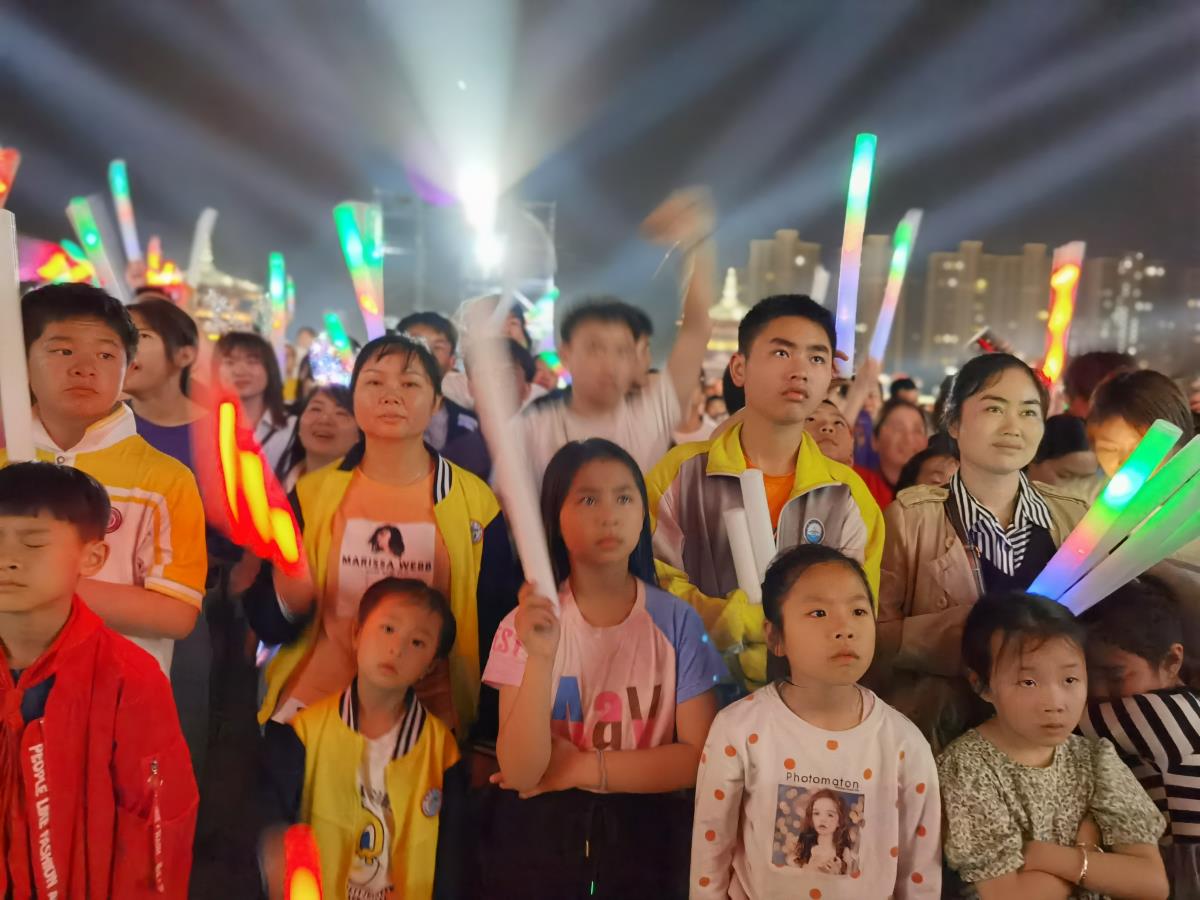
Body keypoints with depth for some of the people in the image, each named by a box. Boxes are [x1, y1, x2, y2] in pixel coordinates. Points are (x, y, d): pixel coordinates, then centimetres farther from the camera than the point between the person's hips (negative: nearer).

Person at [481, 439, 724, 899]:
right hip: (538, 834, 0)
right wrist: (540, 658, -30)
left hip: (644, 834, 0)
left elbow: (699, 756, -9)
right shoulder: (526, 624, -9)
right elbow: (521, 772, -17)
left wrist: (582, 768, -14)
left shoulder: (676, 621, -9)